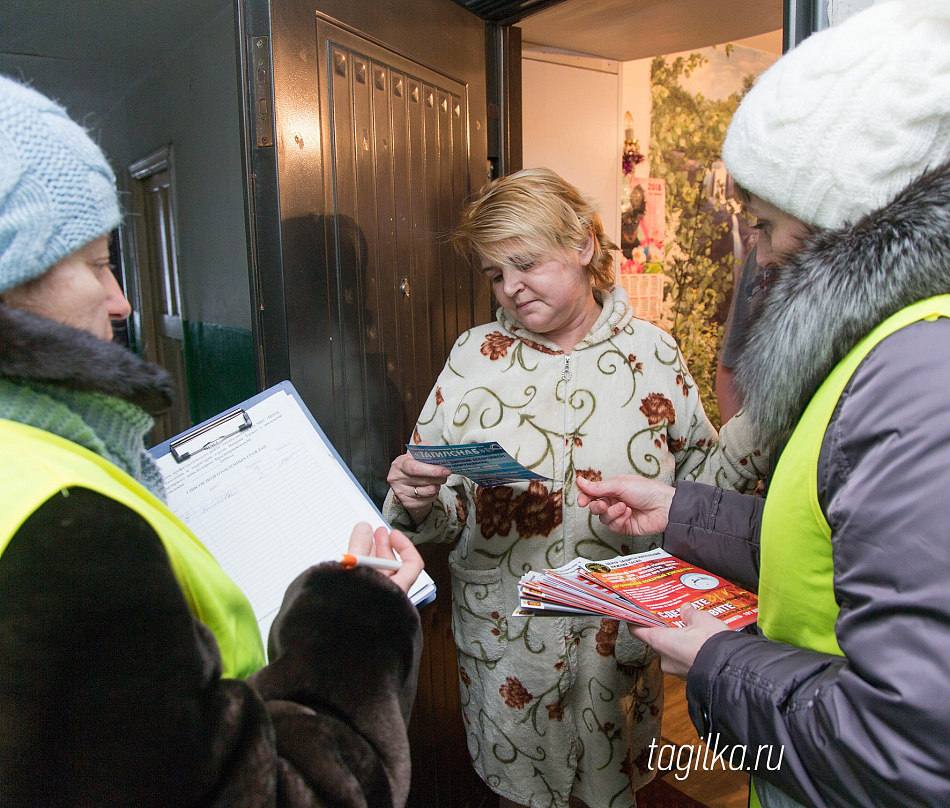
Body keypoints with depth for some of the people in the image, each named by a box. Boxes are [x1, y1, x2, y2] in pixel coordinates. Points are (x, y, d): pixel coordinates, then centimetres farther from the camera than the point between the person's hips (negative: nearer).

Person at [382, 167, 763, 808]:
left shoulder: (651, 351, -4)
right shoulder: (473, 356, -4)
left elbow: (696, 475, 3)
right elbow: (441, 513, -2)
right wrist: (416, 503, -23)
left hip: (619, 635, 0)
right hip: (504, 637, 0)